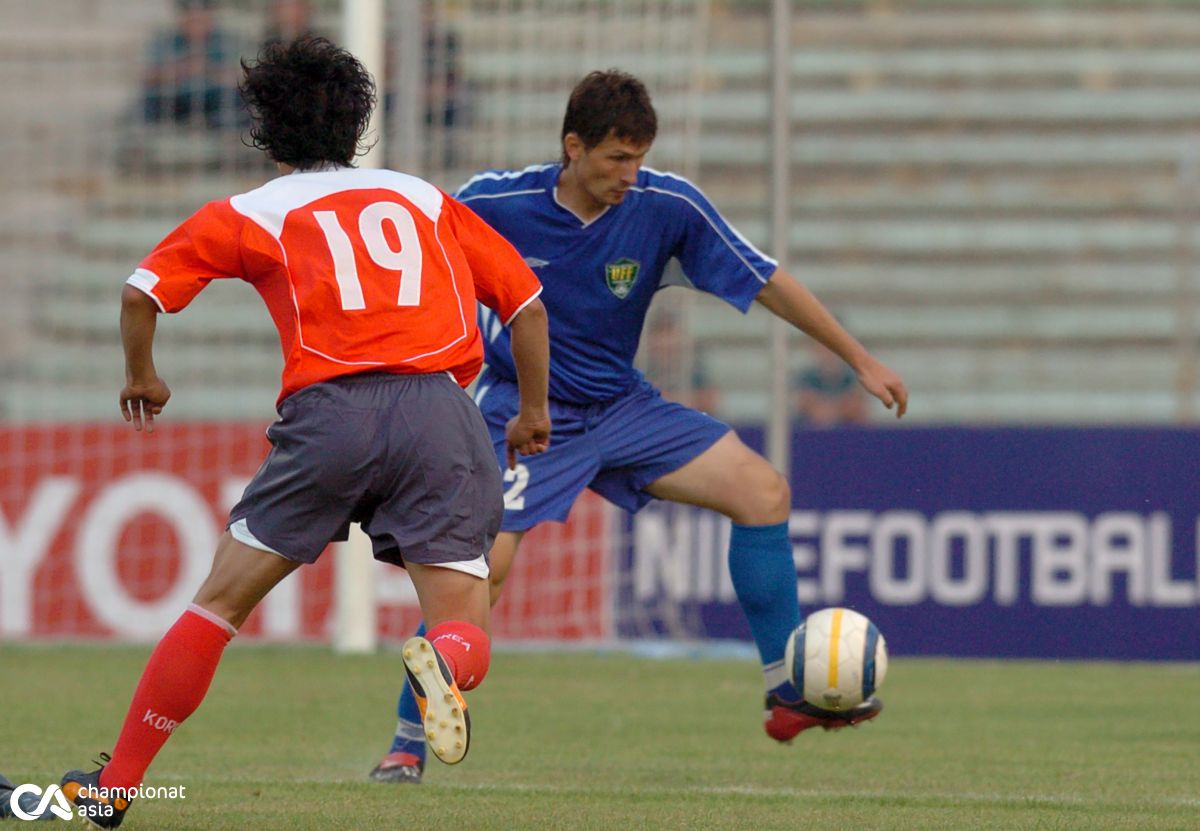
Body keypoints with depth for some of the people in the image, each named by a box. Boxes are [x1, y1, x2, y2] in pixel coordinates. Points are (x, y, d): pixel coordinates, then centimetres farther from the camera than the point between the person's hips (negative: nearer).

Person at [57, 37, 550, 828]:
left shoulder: (255, 212, 17)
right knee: (467, 632, 3)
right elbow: (525, 300, 24)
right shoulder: (423, 198, 24)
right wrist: (534, 413, 37)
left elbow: (144, 290, 8)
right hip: (440, 409, 1)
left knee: (219, 604, 11)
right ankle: (446, 662, -34)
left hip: (331, 408, -1)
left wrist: (141, 377, 27)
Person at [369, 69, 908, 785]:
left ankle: (790, 695, -1)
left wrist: (861, 360, -4)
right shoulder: (493, 204, -16)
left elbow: (766, 282, -5)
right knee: (483, 564, -24)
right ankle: (407, 744, -9)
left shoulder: (668, 207, -13)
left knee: (764, 491, -11)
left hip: (621, 408, 4)